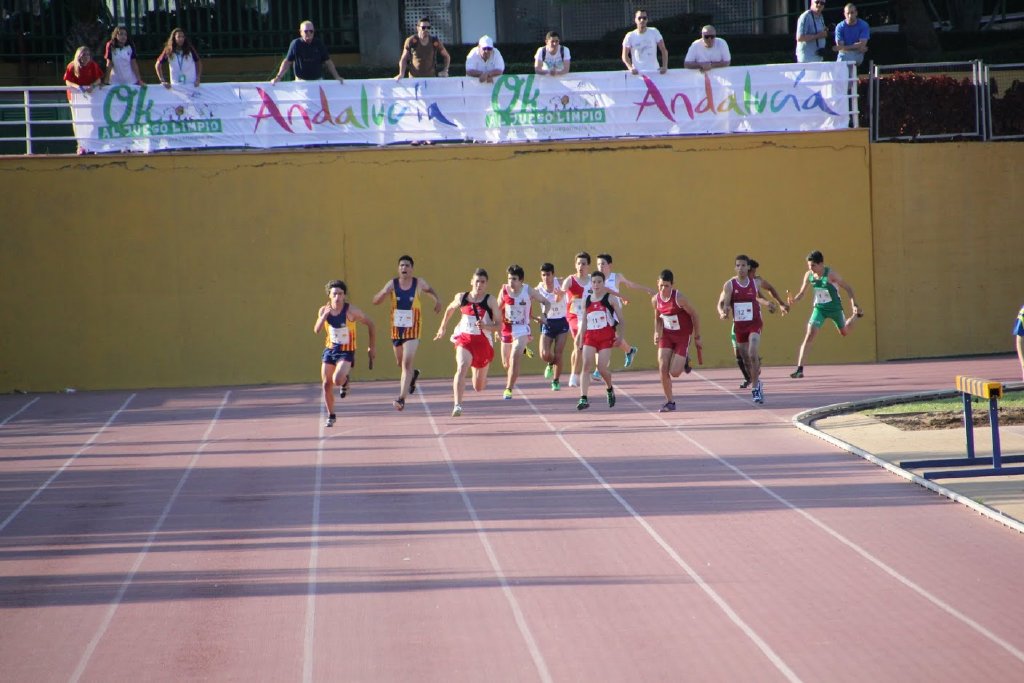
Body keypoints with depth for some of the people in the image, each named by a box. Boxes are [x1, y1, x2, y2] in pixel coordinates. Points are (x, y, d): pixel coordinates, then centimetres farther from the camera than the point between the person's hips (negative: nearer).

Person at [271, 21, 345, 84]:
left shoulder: (319, 44, 4)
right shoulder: (296, 44, -2)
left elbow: (327, 61, 9)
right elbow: (287, 62, 1)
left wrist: (336, 77, 3)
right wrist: (278, 77, -7)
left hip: (318, 80, 2)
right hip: (301, 81, -2)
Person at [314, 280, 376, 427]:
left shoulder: (351, 311, -16)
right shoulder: (324, 310, -4)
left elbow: (370, 324, -6)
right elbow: (316, 330, -12)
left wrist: (373, 347, -2)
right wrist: (324, 316, -27)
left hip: (346, 352, -4)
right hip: (330, 349, 4)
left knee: (337, 380, -26)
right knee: (326, 384, 3)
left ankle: (345, 382, 13)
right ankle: (331, 415, 21)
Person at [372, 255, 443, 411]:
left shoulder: (419, 283, -5)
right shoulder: (392, 284, -5)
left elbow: (429, 290, 19)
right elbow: (375, 301, -9)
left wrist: (437, 300, 2)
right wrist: (384, 293, -29)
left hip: (412, 330, -3)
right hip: (396, 329, 3)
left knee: (407, 363, -16)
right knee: (400, 363, 21)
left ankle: (402, 398, -20)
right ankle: (413, 374, 56)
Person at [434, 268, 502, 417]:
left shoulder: (489, 301, -6)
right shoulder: (461, 297, 1)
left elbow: (499, 326, -7)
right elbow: (450, 309, 22)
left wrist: (485, 326, -25)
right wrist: (442, 328, 30)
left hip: (483, 342, 0)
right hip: (464, 339, 0)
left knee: (479, 387, 13)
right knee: (461, 367, -31)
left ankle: (477, 373, 52)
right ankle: (457, 406, -38)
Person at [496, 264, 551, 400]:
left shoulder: (529, 291, -8)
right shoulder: (504, 290, -5)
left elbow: (546, 302, 4)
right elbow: (498, 310, 8)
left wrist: (544, 315, -14)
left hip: (522, 329, -3)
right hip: (507, 329, 3)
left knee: (514, 359, -21)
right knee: (506, 363, 13)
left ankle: (509, 389, -15)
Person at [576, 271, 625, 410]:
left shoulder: (610, 298, 0)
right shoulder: (586, 301, 10)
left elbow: (620, 318, 0)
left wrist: (620, 336, -8)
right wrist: (580, 339, 13)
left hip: (606, 337, -3)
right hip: (590, 336, 3)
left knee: (602, 368, -7)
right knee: (586, 365, -13)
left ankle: (609, 389, 26)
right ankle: (583, 399, -18)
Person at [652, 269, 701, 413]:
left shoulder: (679, 298, -22)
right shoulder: (655, 299, -6)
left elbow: (694, 315, -11)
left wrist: (697, 337, -6)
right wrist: (657, 333, -5)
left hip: (683, 336, -4)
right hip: (667, 335, 4)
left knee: (674, 372, -10)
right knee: (662, 369, -9)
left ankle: (685, 360, 26)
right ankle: (670, 402, 5)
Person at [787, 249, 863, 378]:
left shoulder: (830, 274, -25)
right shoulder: (809, 275, -12)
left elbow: (848, 287, -15)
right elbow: (802, 293, -1)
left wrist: (854, 304, -24)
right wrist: (794, 300, -23)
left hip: (834, 308, -2)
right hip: (819, 308, 2)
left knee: (844, 332, 23)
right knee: (809, 335, -15)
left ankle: (856, 315, 58)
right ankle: (800, 369, -17)